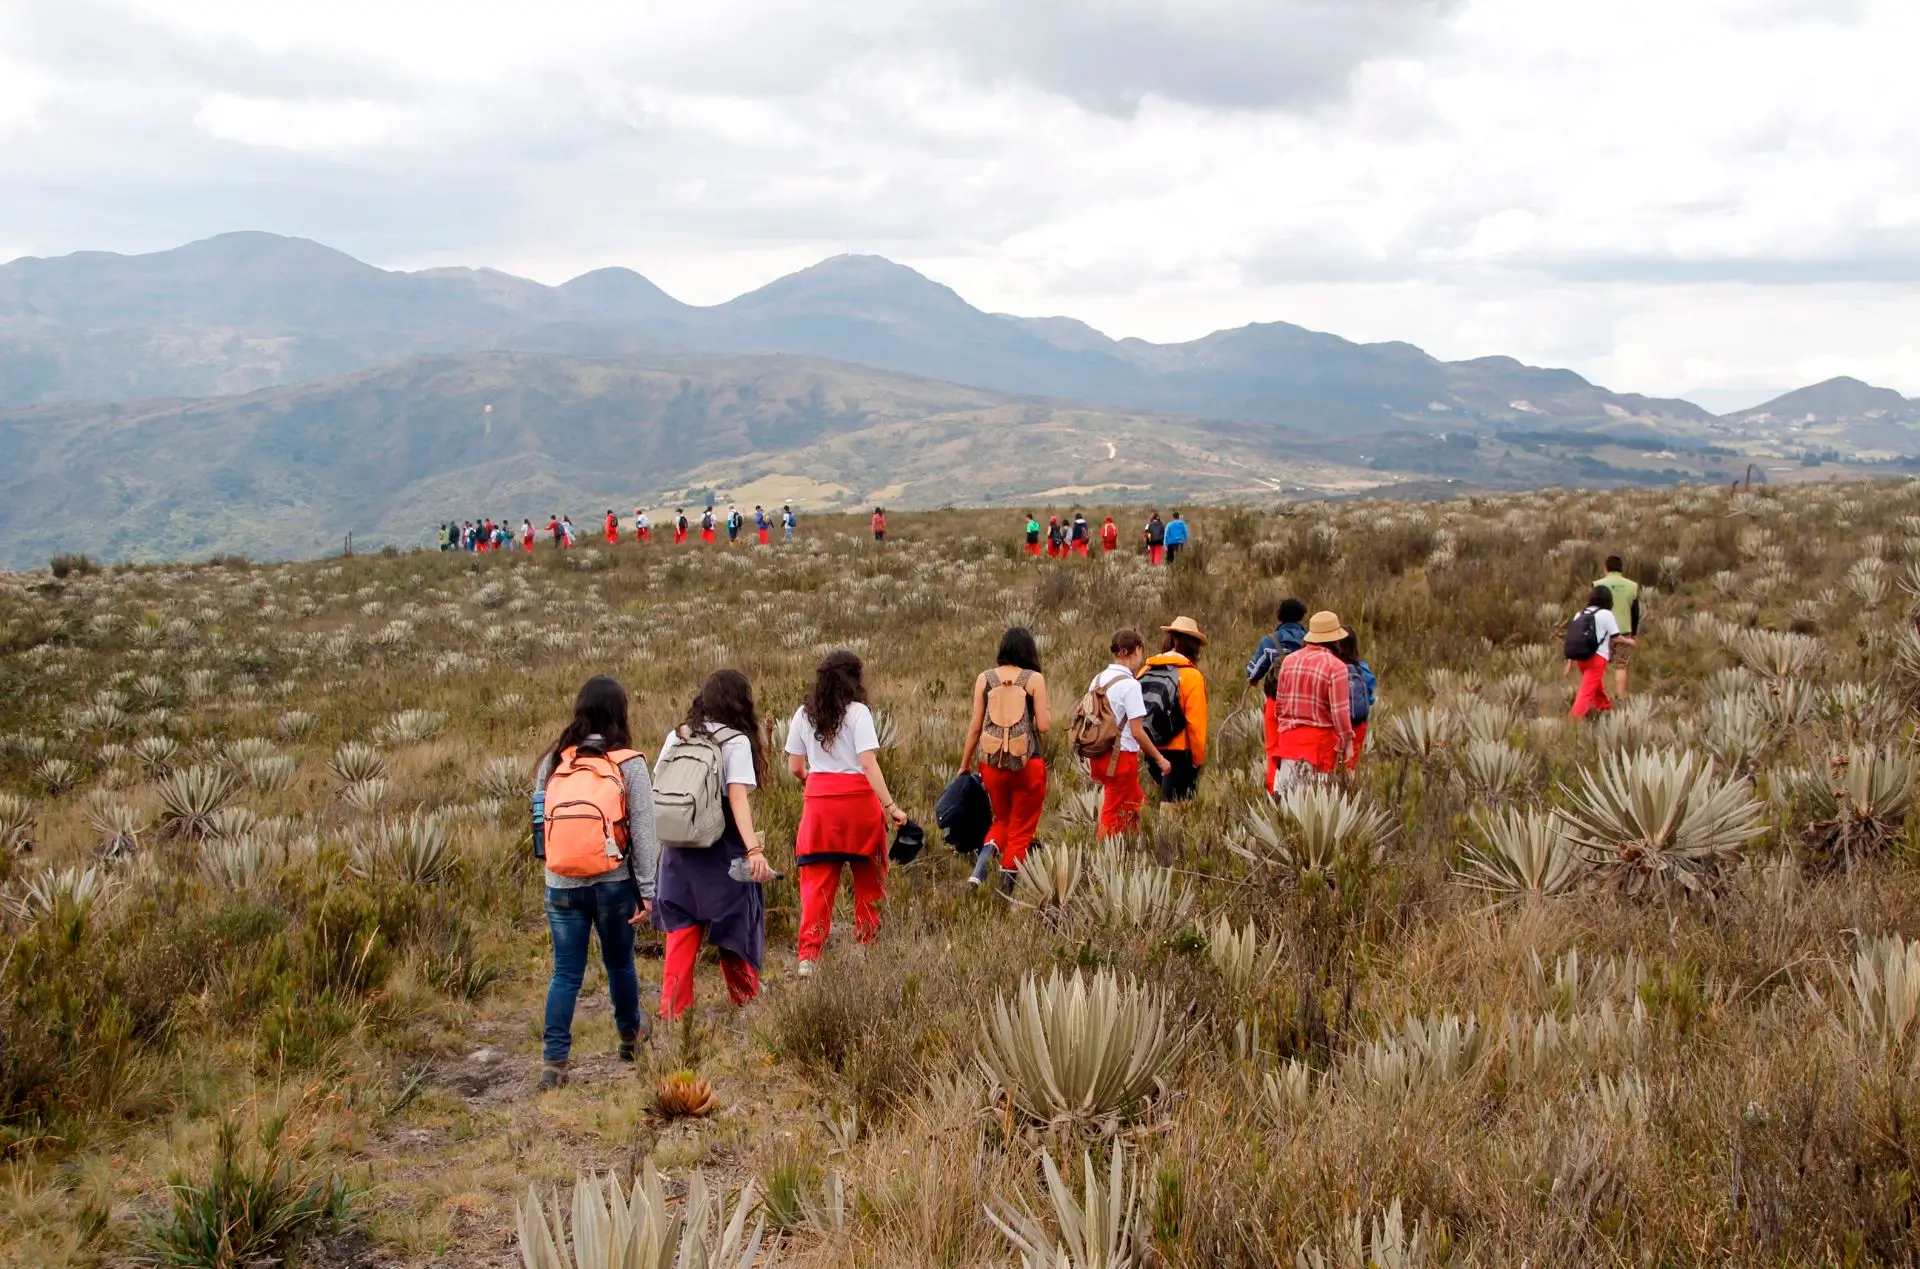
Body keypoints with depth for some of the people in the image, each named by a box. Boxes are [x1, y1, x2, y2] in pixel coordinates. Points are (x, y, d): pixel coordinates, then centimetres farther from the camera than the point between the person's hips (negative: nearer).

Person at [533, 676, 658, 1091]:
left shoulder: (553, 761, 2)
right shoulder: (628, 764, -7)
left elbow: (541, 821, 8)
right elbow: (643, 830, -7)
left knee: (566, 972, 7)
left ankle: (553, 1061, 1)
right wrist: (647, 890, -2)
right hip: (613, 882, -1)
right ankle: (630, 1034, 40)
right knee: (619, 962, 19)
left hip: (561, 884, 2)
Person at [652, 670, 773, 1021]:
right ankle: (747, 1005, 23)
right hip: (721, 853, -4)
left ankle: (672, 1012, 3)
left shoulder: (675, 738, 6)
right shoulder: (736, 741, -9)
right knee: (735, 929, 11)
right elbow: (737, 798, -20)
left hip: (677, 850, 4)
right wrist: (754, 849, -28)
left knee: (681, 935, 8)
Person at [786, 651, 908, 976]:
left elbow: (795, 767, 8)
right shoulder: (857, 712, -7)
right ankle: (867, 945, 21)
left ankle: (808, 956, -6)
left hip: (818, 802, 3)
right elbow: (868, 764, -15)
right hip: (858, 800, -3)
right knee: (867, 878, 13)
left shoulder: (804, 714, 5)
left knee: (817, 882, 3)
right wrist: (890, 806, -16)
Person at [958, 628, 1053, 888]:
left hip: (992, 761, 3)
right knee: (1021, 828, 11)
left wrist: (965, 763, 14)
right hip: (1026, 763, -3)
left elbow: (975, 726, 4)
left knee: (1002, 821, 22)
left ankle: (980, 868, -1)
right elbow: (1044, 726, -7)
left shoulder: (985, 678, 2)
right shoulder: (1034, 679, -5)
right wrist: (1047, 712, 15)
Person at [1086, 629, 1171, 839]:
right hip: (1121, 757, -8)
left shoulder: (1098, 680, 7)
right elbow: (1137, 732, -16)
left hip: (1099, 754, 8)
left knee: (1135, 805, 20)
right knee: (1114, 817, 2)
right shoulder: (1129, 684, -15)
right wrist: (1160, 759, -7)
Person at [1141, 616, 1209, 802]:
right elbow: (1196, 722, -15)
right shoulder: (1191, 676, -13)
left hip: (1151, 751, 6)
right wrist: (1198, 758, -4)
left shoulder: (1146, 671, 2)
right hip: (1179, 752, -6)